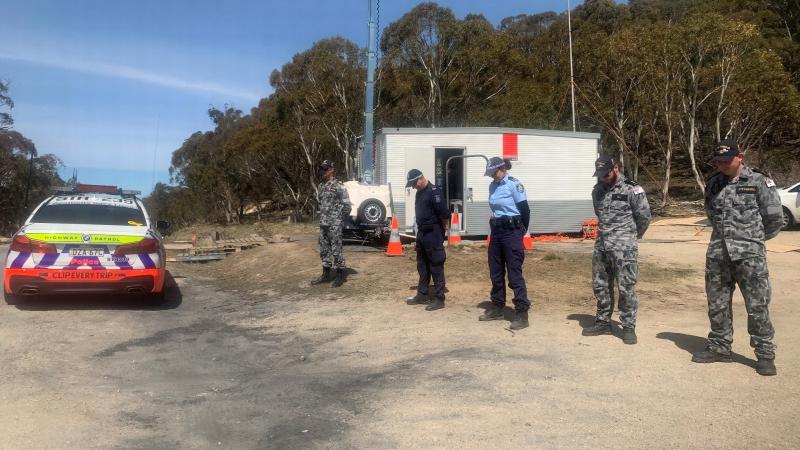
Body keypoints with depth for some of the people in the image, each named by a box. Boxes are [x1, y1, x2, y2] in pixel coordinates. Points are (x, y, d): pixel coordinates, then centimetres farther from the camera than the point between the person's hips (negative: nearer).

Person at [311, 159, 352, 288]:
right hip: (323, 223, 8)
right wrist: (323, 217, 15)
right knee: (324, 249, 13)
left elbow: (347, 205, -10)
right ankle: (326, 274, 22)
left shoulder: (339, 186, -10)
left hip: (335, 224, -8)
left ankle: (340, 275, 5)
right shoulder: (321, 186, 12)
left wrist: (340, 218, -4)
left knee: (336, 249, -3)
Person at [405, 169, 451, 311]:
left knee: (436, 266, -4)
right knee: (422, 266, 15)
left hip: (433, 234, -9)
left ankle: (439, 298, 1)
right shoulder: (419, 192, 13)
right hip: (422, 233, 9)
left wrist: (442, 229, -7)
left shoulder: (434, 191, -16)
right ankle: (422, 294, 25)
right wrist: (421, 228, 16)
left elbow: (444, 214, -19)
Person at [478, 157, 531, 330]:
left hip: (512, 232, -8)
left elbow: (525, 209, -9)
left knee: (514, 273, -8)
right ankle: (497, 307, 26)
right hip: (496, 231, 8)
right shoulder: (492, 186, 9)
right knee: (495, 272, 13)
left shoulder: (514, 184, -12)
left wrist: (522, 231, 0)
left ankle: (522, 313, -4)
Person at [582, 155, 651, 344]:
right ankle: (603, 322, 25)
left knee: (626, 288, -3)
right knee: (600, 285, 12)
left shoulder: (631, 189, -9)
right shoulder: (598, 190, 10)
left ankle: (629, 327, 7)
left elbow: (644, 215, -3)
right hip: (601, 245, 6)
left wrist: (632, 235, 9)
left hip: (624, 247, -6)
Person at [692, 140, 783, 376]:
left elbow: (774, 218, -2)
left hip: (749, 255, -5)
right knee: (717, 305, 11)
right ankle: (719, 347, 25)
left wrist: (753, 237, 9)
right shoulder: (713, 184, 9)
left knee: (757, 306, -1)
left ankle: (765, 354, 10)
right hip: (717, 254, 5)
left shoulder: (758, 181, -5)